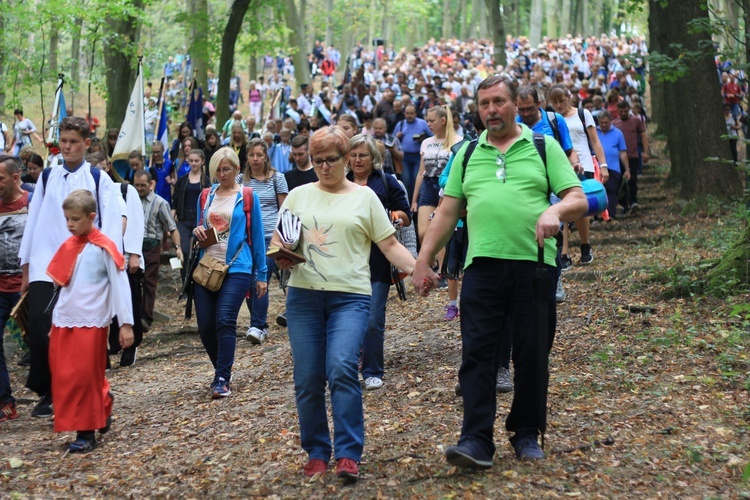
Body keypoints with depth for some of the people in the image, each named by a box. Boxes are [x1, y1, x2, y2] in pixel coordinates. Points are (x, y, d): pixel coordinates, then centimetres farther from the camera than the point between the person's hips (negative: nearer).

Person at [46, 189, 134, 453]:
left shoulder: (104, 248, -8)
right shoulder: (67, 246, 11)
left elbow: (120, 286, -9)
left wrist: (126, 323, -12)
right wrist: (56, 321, 17)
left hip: (91, 323, -6)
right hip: (63, 322, 6)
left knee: (84, 377, -4)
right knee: (63, 378, 6)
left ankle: (87, 432, 6)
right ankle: (102, 407, 25)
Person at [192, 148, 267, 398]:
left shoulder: (247, 197, 2)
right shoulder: (206, 196, 12)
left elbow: (257, 237, 4)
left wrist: (261, 275, 4)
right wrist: (197, 232, -4)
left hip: (236, 267, -4)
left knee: (225, 321, -17)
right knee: (205, 326, 2)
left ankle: (222, 380, -14)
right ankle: (221, 371, 24)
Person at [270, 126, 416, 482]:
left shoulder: (364, 197, 7)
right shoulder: (298, 196, 13)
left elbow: (389, 244, 4)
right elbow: (277, 239, 16)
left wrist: (419, 270, -10)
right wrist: (281, 255, -7)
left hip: (350, 296, -3)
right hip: (303, 296, 3)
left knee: (342, 369, -19)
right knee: (307, 380, 2)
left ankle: (348, 455, -12)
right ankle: (316, 453, 17)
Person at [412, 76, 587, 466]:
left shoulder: (544, 147, 9)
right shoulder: (467, 154, 15)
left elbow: (578, 200, 3)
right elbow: (447, 213, 14)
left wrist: (555, 211, -19)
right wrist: (423, 261, 8)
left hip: (534, 263, -1)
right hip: (483, 263, 1)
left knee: (533, 354, 5)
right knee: (477, 353, -6)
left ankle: (527, 434, 19)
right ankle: (476, 441, -5)